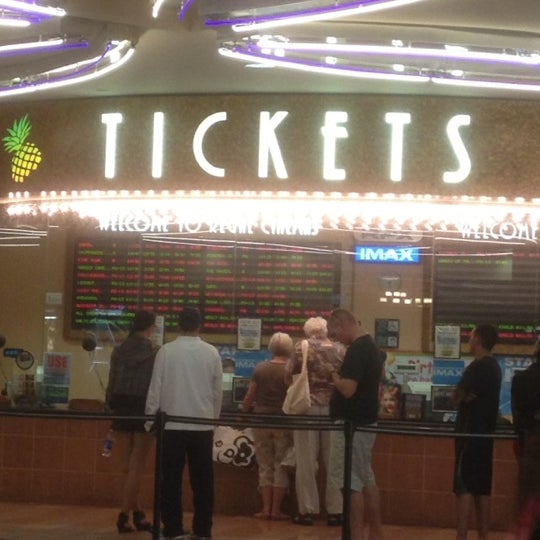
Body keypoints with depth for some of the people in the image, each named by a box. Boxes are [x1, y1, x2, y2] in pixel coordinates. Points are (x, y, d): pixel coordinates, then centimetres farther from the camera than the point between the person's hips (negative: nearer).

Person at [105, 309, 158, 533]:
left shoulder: (118, 351, 3)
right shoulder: (154, 353, -10)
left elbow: (112, 383, 4)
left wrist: (111, 410, 12)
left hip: (121, 408, 4)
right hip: (144, 409, -4)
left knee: (129, 466, 14)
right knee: (136, 467, 1)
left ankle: (137, 514, 17)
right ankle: (123, 516, -3)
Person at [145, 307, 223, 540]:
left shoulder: (166, 351, -4)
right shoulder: (211, 353, 0)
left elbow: (156, 388, -2)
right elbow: (218, 391, 5)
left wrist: (150, 418, 6)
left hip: (172, 424, -1)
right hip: (203, 425, 1)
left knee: (171, 479, 4)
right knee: (202, 479, 6)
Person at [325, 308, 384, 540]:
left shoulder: (356, 350, -20)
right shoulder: (372, 346, 12)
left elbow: (348, 389, -28)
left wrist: (334, 375, -10)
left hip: (352, 424, -10)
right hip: (366, 421, 10)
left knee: (352, 483, -5)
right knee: (367, 479, 16)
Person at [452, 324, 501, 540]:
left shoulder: (477, 367, -15)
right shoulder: (494, 367, 14)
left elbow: (457, 397, -11)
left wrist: (462, 396, 7)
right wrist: (465, 396, 1)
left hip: (471, 433, -9)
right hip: (484, 433, 9)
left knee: (464, 488, -10)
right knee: (481, 489, 10)